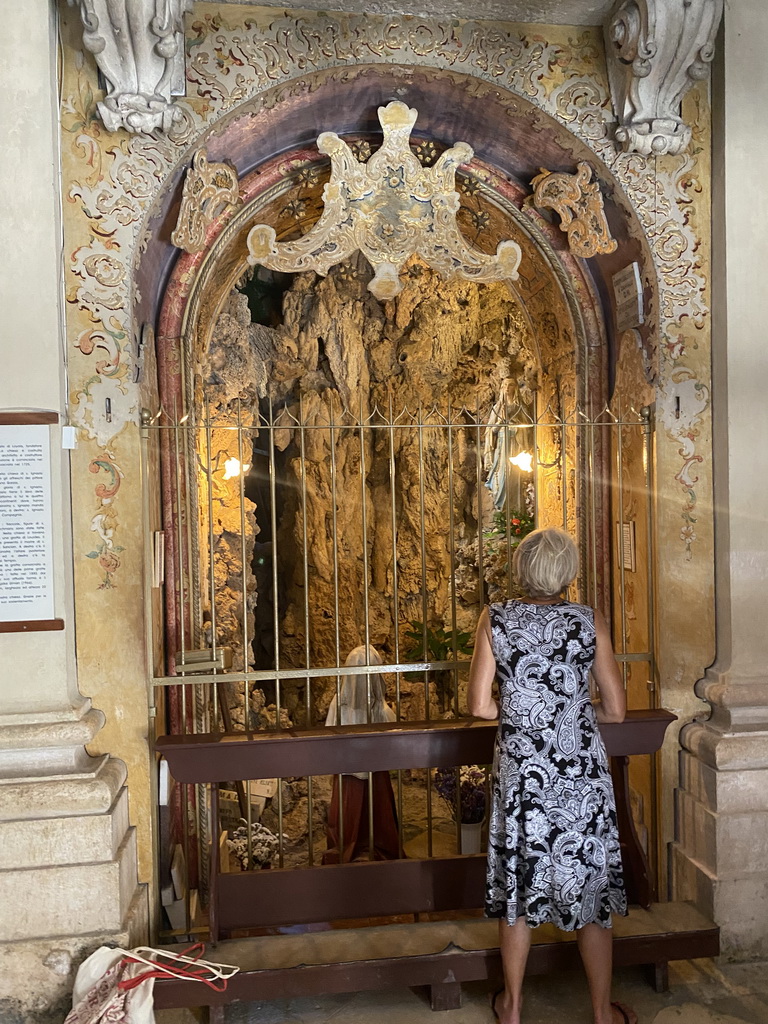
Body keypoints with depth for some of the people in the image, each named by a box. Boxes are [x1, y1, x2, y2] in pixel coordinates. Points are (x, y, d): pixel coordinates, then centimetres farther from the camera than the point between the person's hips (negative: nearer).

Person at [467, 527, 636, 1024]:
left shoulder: (495, 619, -6)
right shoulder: (590, 621, -5)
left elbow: (480, 706, -6)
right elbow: (617, 709, -2)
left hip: (521, 771, 1)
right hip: (582, 772, 0)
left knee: (520, 881, 15)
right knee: (590, 883, 14)